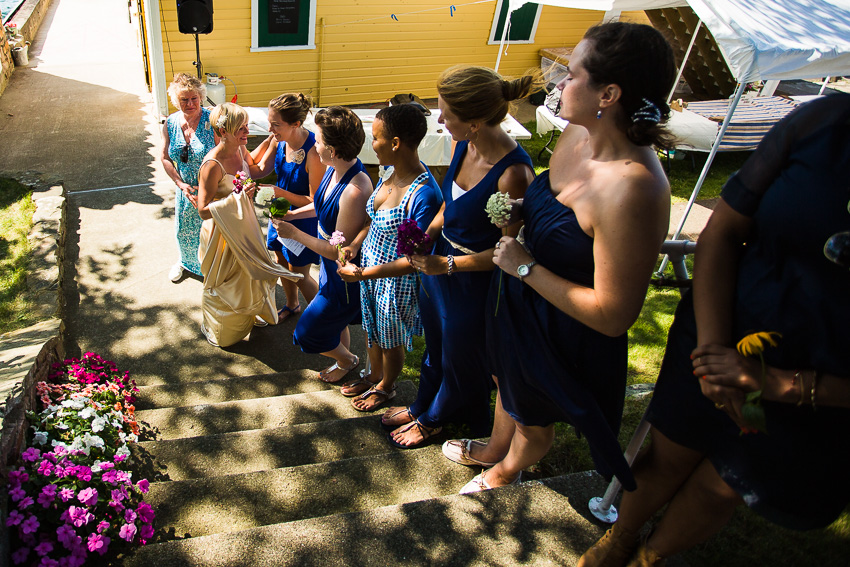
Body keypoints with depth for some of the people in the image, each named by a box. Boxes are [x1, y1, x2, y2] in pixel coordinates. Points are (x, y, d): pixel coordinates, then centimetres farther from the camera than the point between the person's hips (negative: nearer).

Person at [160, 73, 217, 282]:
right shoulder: (170, 124, -5)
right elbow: (165, 158, 1)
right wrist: (181, 184, -10)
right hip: (186, 189, 5)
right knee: (184, 229, 23)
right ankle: (186, 261, 52)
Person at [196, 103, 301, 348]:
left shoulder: (240, 149, -8)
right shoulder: (213, 165, -31)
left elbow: (257, 170, 12)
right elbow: (203, 210, -28)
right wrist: (237, 197, -36)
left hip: (242, 226, 7)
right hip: (221, 232, -7)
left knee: (247, 273, 26)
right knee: (223, 283, 15)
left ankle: (247, 315, 53)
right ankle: (215, 328, 42)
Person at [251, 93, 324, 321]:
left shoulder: (314, 152, -32)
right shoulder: (278, 140, -11)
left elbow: (314, 201, -27)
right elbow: (261, 169, 3)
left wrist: (279, 192, -29)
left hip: (304, 218, -7)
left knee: (299, 275, 7)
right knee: (283, 262, 24)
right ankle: (292, 305, 50)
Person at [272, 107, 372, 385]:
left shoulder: (355, 192, -37)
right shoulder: (334, 169, -8)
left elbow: (338, 251, -29)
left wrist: (294, 233, -21)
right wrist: (292, 214, 2)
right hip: (332, 267, 8)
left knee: (308, 332, 10)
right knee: (335, 322, 29)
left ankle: (347, 360, 39)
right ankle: (344, 359, 57)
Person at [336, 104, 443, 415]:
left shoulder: (424, 195, -32)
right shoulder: (392, 174, -6)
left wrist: (363, 273, -24)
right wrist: (355, 244, -4)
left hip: (396, 281, -7)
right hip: (370, 267, 7)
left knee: (390, 341, 20)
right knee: (372, 330, 28)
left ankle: (385, 385, 48)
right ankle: (374, 376, 55)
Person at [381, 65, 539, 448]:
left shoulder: (512, 173, -32)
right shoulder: (464, 145, -9)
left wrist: (447, 265, -24)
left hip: (473, 283, -7)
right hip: (440, 264, 7)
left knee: (459, 359, 21)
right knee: (434, 347, 30)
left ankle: (433, 419, 49)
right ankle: (422, 406, 56)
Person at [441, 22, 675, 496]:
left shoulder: (632, 191, -37)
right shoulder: (577, 133, -10)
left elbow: (613, 316, -31)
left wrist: (525, 267, -26)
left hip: (563, 335, -7)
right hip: (519, 300, 8)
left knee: (534, 420, 24)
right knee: (508, 384, 33)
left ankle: (508, 471, 59)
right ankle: (494, 450, 65)